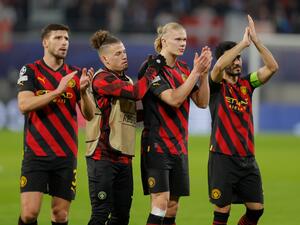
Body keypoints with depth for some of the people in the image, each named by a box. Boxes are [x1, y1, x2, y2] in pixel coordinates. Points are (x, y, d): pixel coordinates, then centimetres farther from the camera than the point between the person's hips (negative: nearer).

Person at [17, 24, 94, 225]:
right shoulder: (30, 71, 1)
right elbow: (24, 105, -14)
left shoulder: (75, 74, 10)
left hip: (66, 156, 3)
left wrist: (83, 91, -14)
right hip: (36, 153, -3)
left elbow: (89, 115, 5)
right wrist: (58, 90, -21)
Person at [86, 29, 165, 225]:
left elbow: (135, 114, 22)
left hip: (124, 157, 8)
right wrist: (152, 71, -10)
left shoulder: (126, 80, 17)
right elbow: (136, 93, -23)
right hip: (102, 157, -8)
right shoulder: (102, 79, -11)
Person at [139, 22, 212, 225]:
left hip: (179, 145, 7)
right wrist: (196, 72, -22)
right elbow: (174, 99, -23)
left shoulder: (183, 69, 11)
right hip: (157, 145, -7)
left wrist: (204, 73, -5)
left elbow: (202, 102, 8)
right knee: (161, 201, -15)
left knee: (173, 204, 7)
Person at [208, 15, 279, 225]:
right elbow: (219, 65, -26)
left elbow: (272, 67, -2)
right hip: (223, 157, -5)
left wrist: (256, 40, -11)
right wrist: (244, 42, -22)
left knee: (257, 208, 3)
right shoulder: (216, 85, -4)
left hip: (248, 158, 5)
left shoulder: (246, 84, 10)